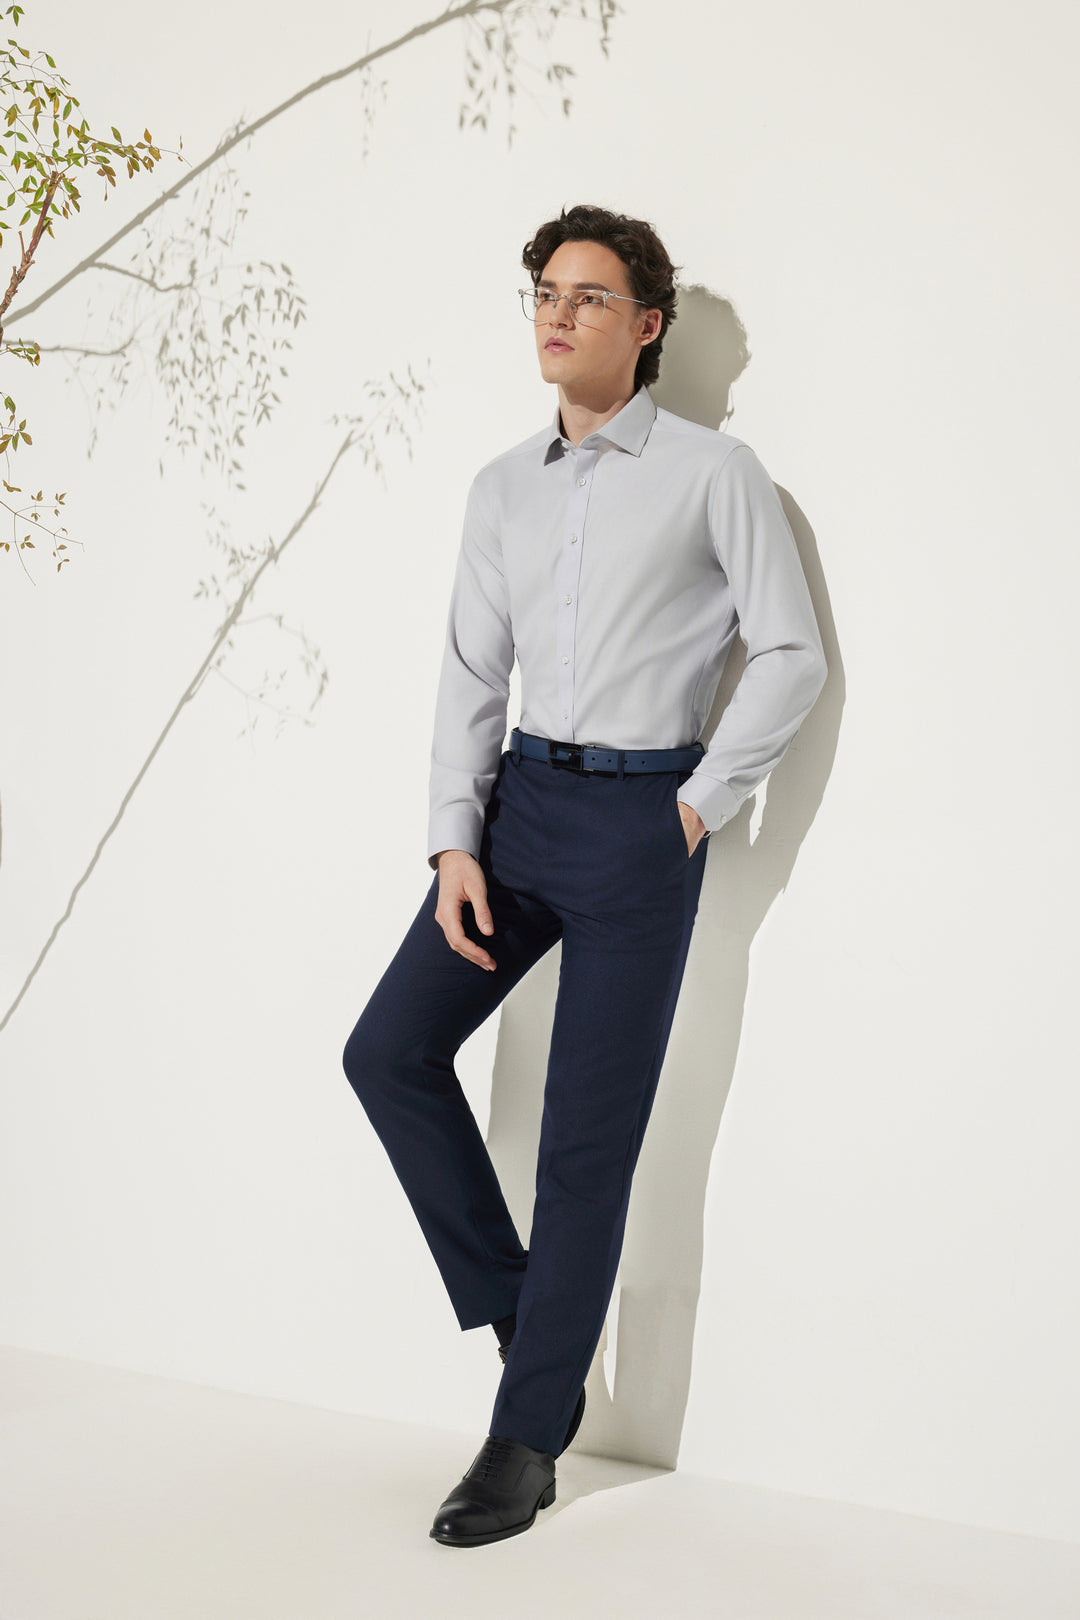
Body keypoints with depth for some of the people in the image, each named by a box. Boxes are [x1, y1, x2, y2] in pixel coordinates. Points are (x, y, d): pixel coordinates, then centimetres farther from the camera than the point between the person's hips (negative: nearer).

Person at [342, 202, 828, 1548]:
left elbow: (791, 656, -3)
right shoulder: (502, 488, 11)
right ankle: (514, 1305, 16)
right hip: (522, 798, 6)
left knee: (587, 1138, -2)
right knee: (390, 1049, -3)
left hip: (641, 818, -5)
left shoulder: (714, 473, -3)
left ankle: (525, 1445, 9)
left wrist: (700, 806, -8)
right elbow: (471, 674, 8)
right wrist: (453, 845, -2)